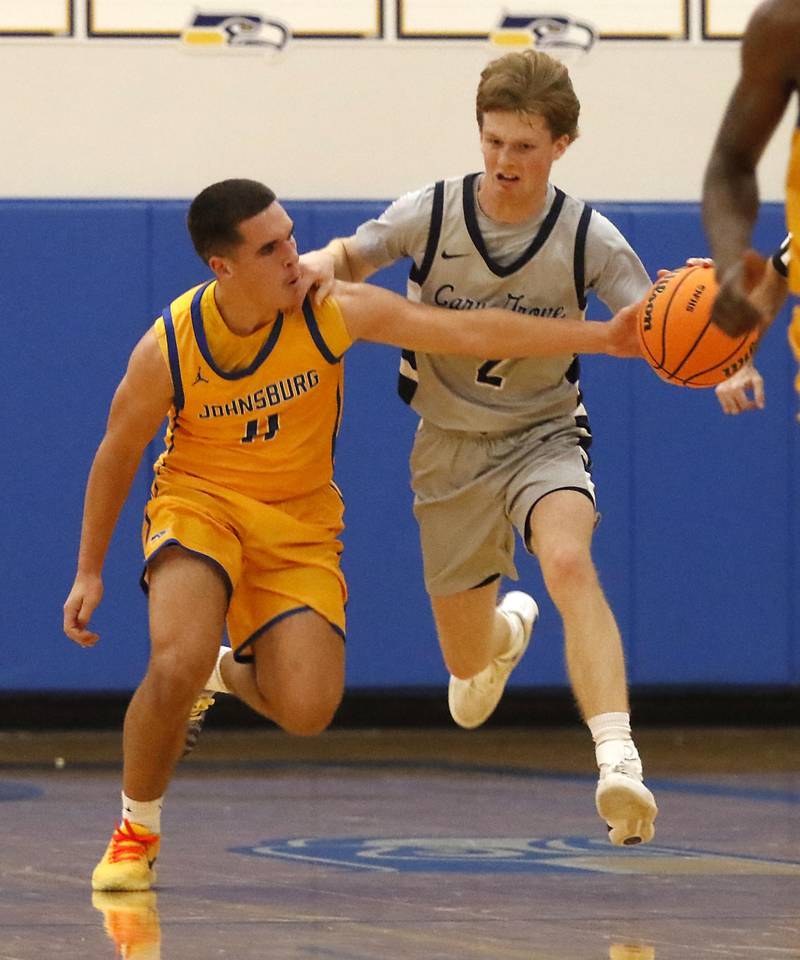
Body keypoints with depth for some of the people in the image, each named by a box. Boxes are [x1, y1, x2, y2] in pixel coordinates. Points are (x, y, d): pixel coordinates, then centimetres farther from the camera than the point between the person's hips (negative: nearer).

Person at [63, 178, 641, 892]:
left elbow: (470, 332, -15)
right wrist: (90, 571, 5)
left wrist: (598, 336, -21)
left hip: (299, 524, 2)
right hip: (200, 504, -2)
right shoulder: (168, 349, -18)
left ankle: (231, 671, 22)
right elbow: (117, 455, -1)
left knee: (306, 712, -16)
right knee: (178, 666, -29)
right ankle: (136, 832, -3)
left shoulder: (332, 311, -17)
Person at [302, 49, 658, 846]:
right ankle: (508, 629, 53)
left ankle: (618, 760, -47)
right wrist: (316, 267, -25)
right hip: (450, 445, 2)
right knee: (466, 661, 12)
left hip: (543, 435, -2)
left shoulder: (587, 239, -14)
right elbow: (351, 256, 0)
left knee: (568, 563, -35)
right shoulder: (431, 214, -12)